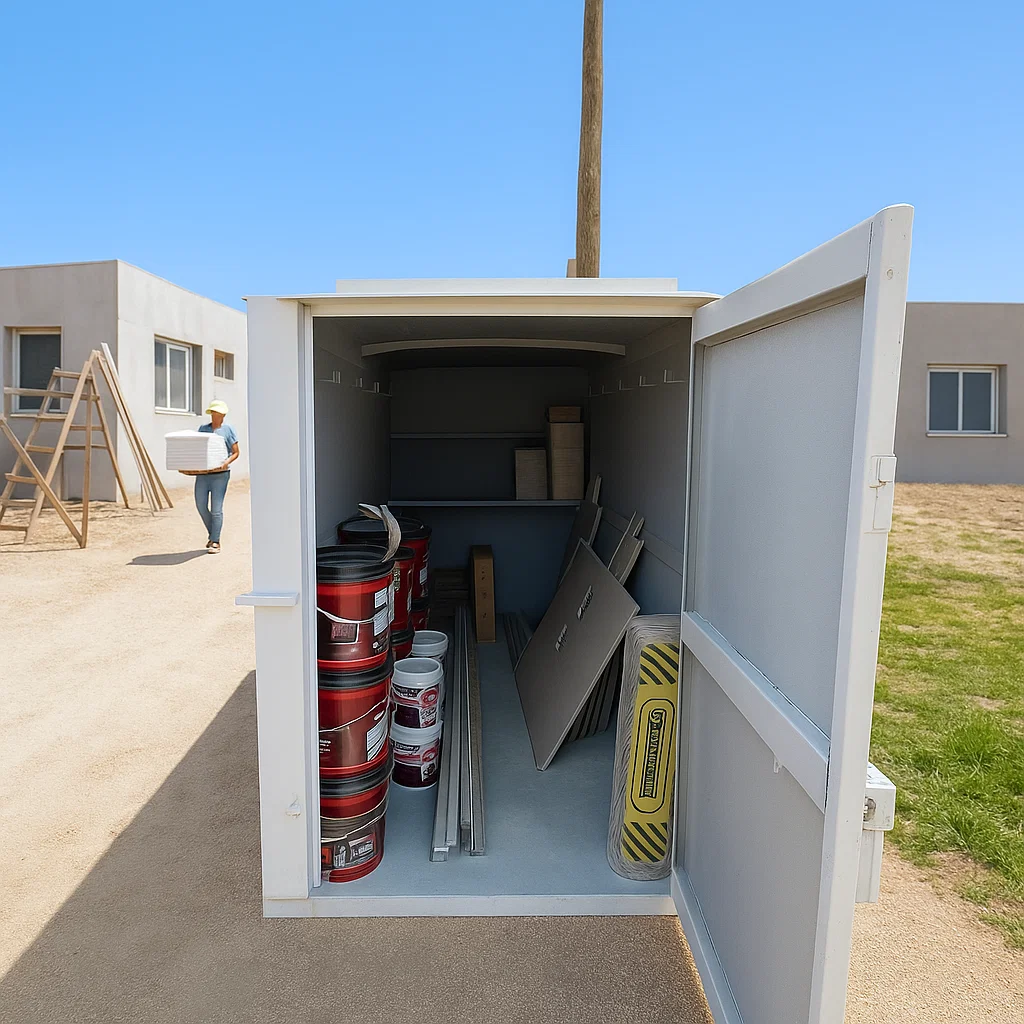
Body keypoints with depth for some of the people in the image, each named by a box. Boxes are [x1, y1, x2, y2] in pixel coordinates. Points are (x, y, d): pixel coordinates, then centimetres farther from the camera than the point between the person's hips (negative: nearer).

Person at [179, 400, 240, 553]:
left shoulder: (228, 429, 2)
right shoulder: (203, 428, 14)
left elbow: (235, 452, 1)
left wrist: (226, 462, -17)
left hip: (220, 473, -5)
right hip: (202, 472, 5)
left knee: (216, 508, -5)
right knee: (201, 505, 4)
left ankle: (215, 542, 3)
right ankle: (212, 534, 25)